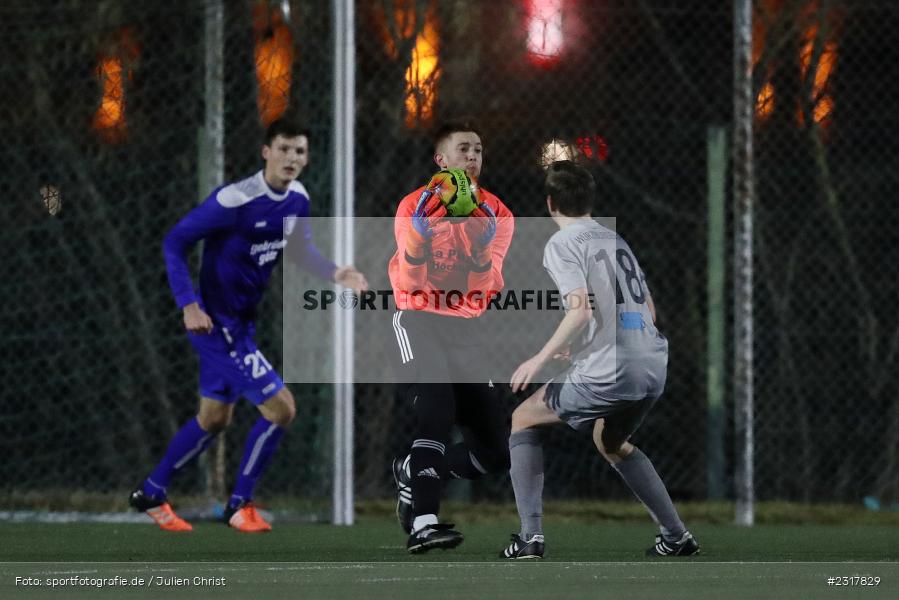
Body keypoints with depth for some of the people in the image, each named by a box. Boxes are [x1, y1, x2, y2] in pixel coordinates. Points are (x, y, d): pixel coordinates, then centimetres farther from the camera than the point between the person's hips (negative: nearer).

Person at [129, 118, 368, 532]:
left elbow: (303, 251, 14)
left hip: (243, 323, 9)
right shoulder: (234, 201, -24)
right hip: (215, 323, -9)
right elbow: (174, 242, -19)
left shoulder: (297, 200, 0)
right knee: (280, 408, -11)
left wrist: (338, 275, -7)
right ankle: (240, 506, 5)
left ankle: (150, 494, 37)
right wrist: (189, 306, -26)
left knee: (214, 419, 21)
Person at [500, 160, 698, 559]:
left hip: (605, 374, -7)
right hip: (653, 368, 7)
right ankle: (676, 536, 25)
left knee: (523, 420, 13)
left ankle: (530, 537, 1)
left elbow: (581, 309, -17)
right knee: (611, 443, 32)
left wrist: (541, 358, -11)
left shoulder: (562, 244, -4)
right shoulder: (616, 240, 19)